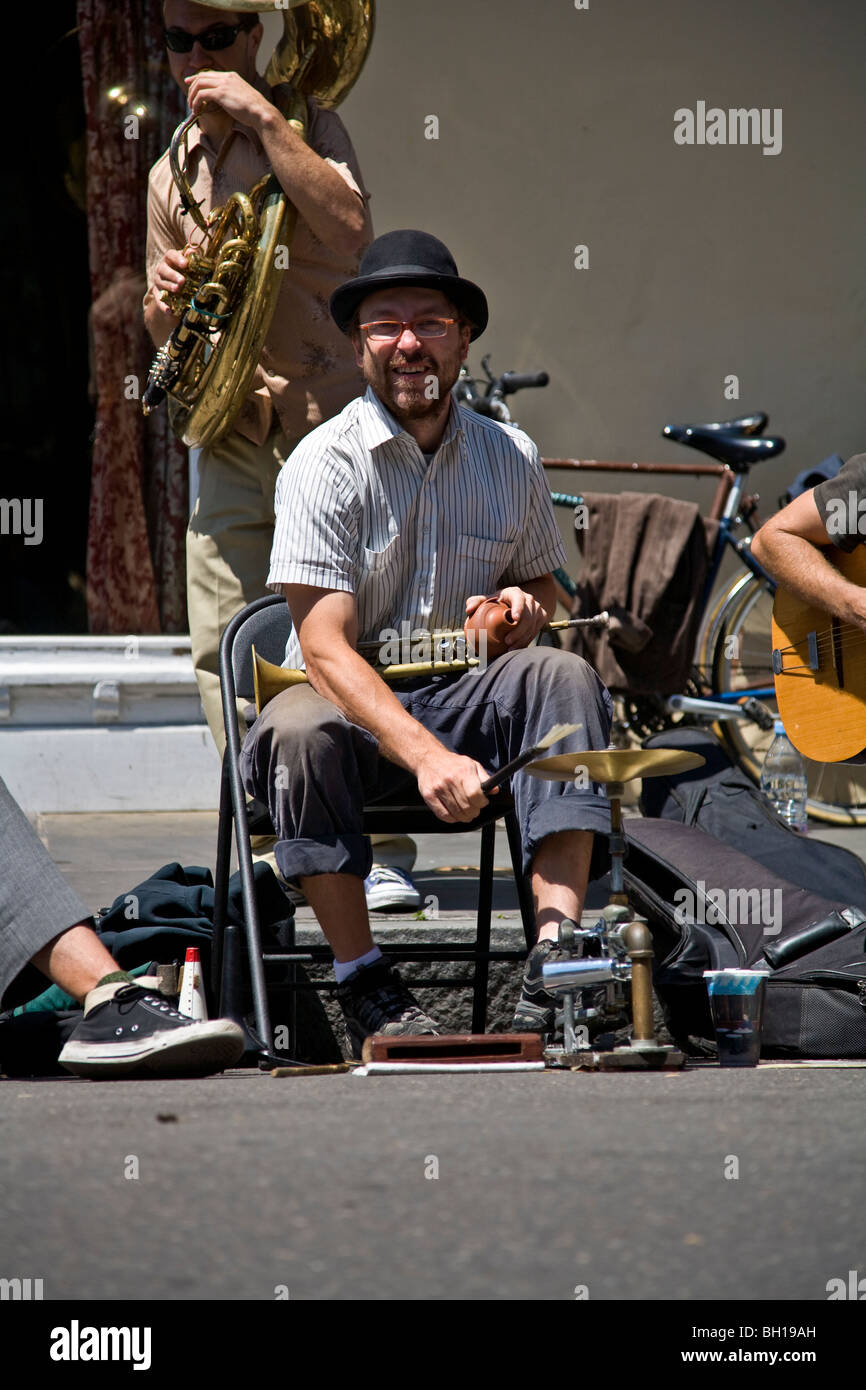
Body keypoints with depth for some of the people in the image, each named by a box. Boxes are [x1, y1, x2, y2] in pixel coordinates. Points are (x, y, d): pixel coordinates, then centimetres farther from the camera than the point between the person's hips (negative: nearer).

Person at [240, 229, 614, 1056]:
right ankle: (366, 988, -24)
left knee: (563, 675, -26)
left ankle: (553, 962, -34)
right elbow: (324, 646, -20)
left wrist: (524, 608, -6)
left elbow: (541, 585, 23)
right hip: (354, 702, -3)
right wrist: (426, 756, -35)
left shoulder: (510, 458, 5)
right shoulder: (325, 464, -10)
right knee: (297, 732, -36)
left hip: (468, 697, 4)